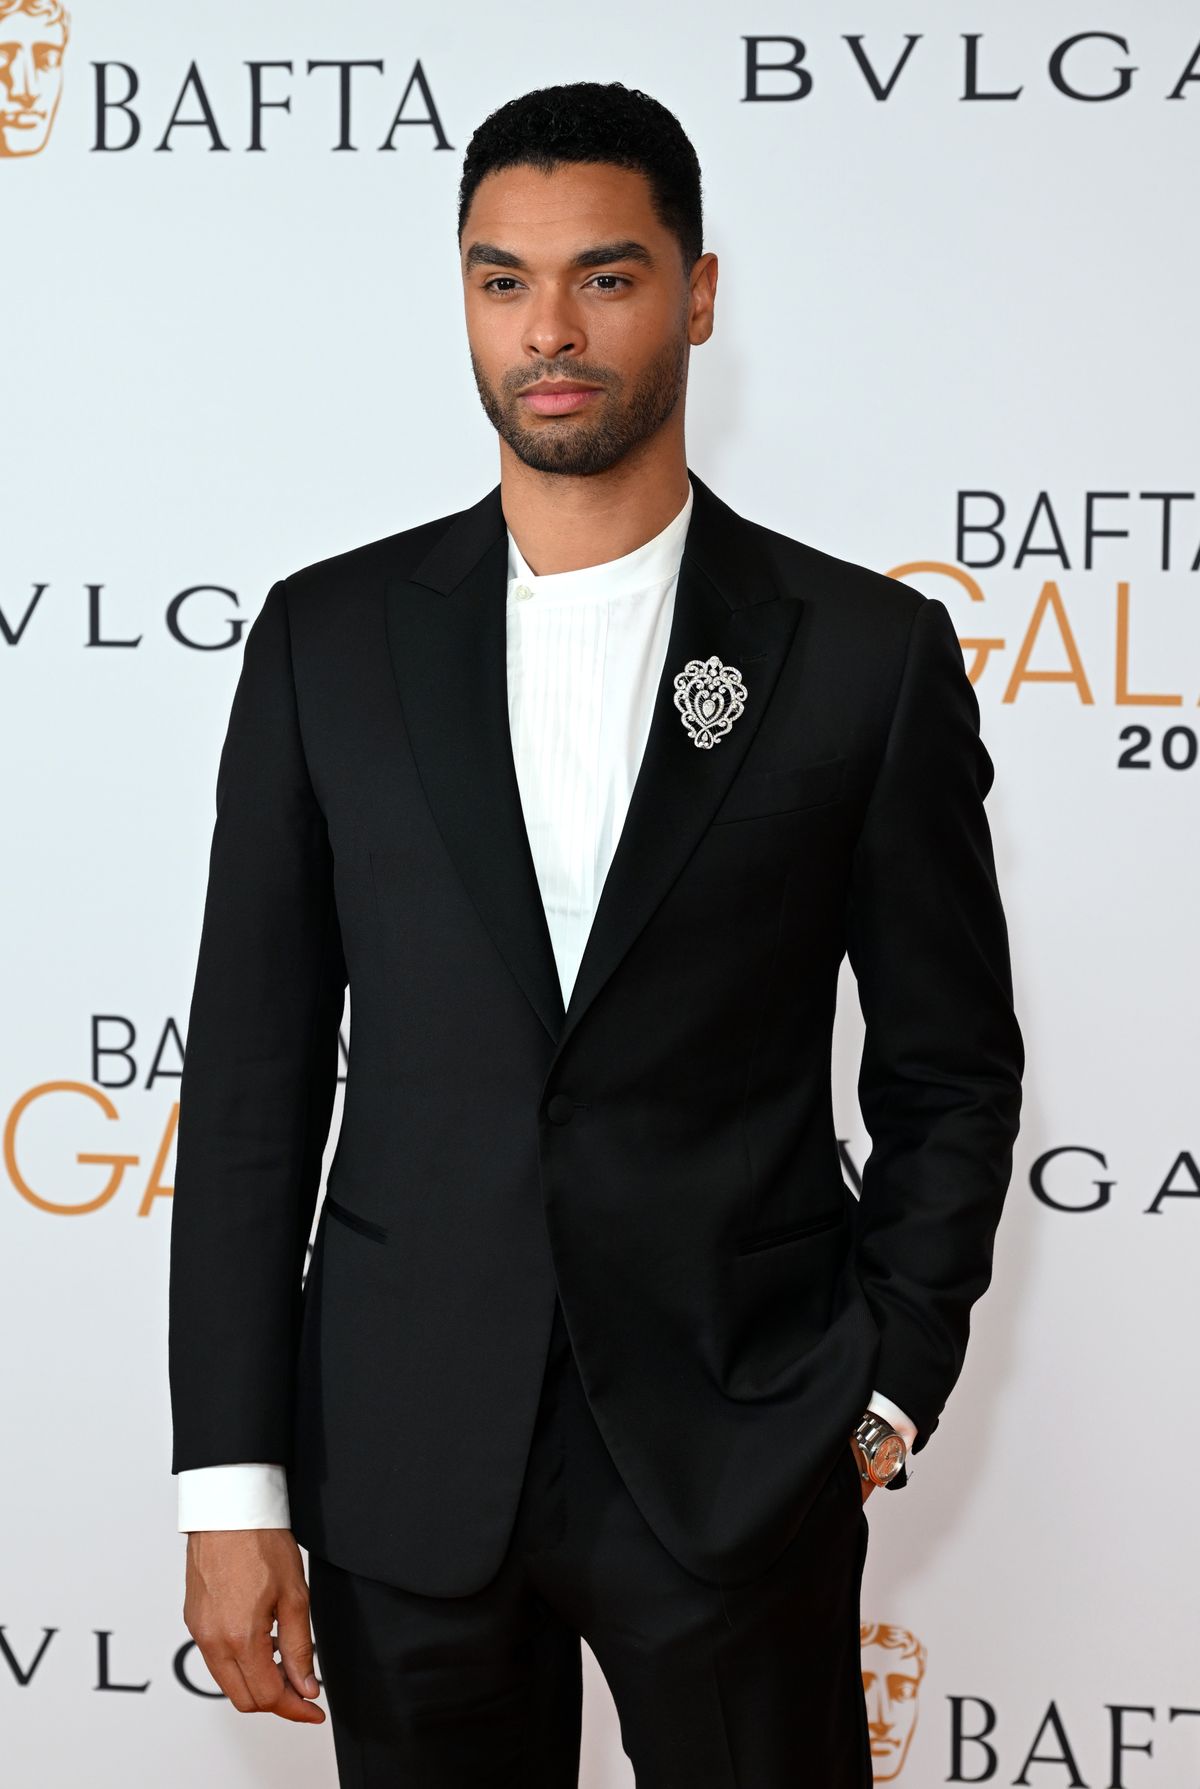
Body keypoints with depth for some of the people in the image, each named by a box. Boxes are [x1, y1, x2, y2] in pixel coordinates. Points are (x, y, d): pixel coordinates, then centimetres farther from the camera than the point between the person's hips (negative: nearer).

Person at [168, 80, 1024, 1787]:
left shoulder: (868, 653, -2)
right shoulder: (329, 637, 2)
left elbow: (952, 1067, 5)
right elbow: (253, 1073, 2)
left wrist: (886, 1391, -1)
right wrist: (231, 1482, -2)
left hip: (743, 1459, -1)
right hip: (406, 1459, 2)